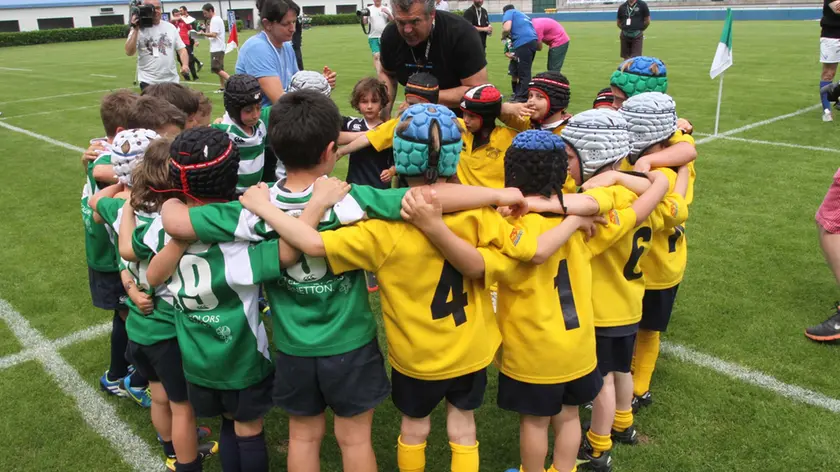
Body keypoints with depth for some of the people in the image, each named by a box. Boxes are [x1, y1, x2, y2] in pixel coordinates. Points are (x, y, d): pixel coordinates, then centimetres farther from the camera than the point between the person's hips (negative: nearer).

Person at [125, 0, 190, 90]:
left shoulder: (170, 27, 9)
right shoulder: (139, 29, -2)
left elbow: (181, 49, 9)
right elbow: (129, 52, -13)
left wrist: (185, 64, -11)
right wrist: (135, 30, -18)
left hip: (172, 80, 4)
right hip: (148, 81, -3)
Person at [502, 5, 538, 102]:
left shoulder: (508, 13, 10)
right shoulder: (522, 15, 33)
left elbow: (507, 29, -7)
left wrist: (504, 36, 13)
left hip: (523, 43, -8)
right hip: (533, 41, 8)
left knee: (523, 73, -4)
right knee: (524, 71, 18)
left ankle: (523, 98, -1)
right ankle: (519, 94, 26)